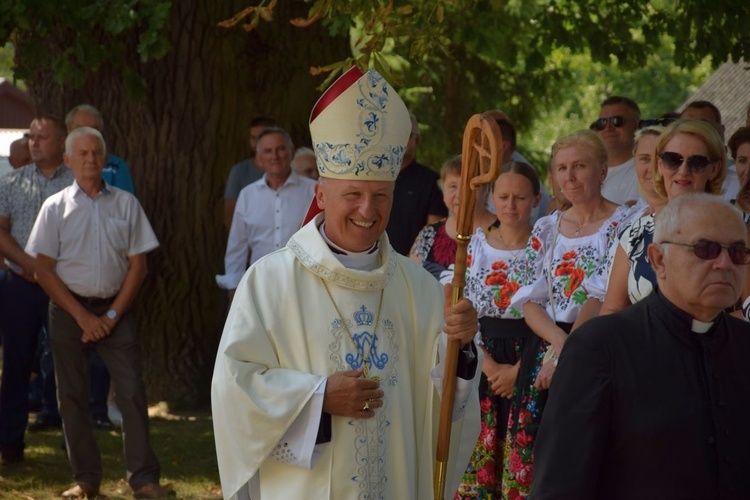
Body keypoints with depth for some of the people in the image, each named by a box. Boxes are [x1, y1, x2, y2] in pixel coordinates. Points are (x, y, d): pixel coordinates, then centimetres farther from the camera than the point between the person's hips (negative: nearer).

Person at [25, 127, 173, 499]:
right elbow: (44, 270, -1)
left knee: (132, 391, -9)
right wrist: (83, 317, -8)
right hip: (69, 310, 0)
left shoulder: (126, 204, 3)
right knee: (73, 396, 3)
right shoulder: (56, 208, 1)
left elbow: (137, 265, 4)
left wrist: (112, 315, -5)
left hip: (114, 308, 0)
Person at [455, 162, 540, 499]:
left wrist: (518, 370, -11)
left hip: (528, 366, -2)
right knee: (477, 460, 2)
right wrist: (490, 366, -8)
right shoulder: (476, 245, 6)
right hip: (482, 365, 2)